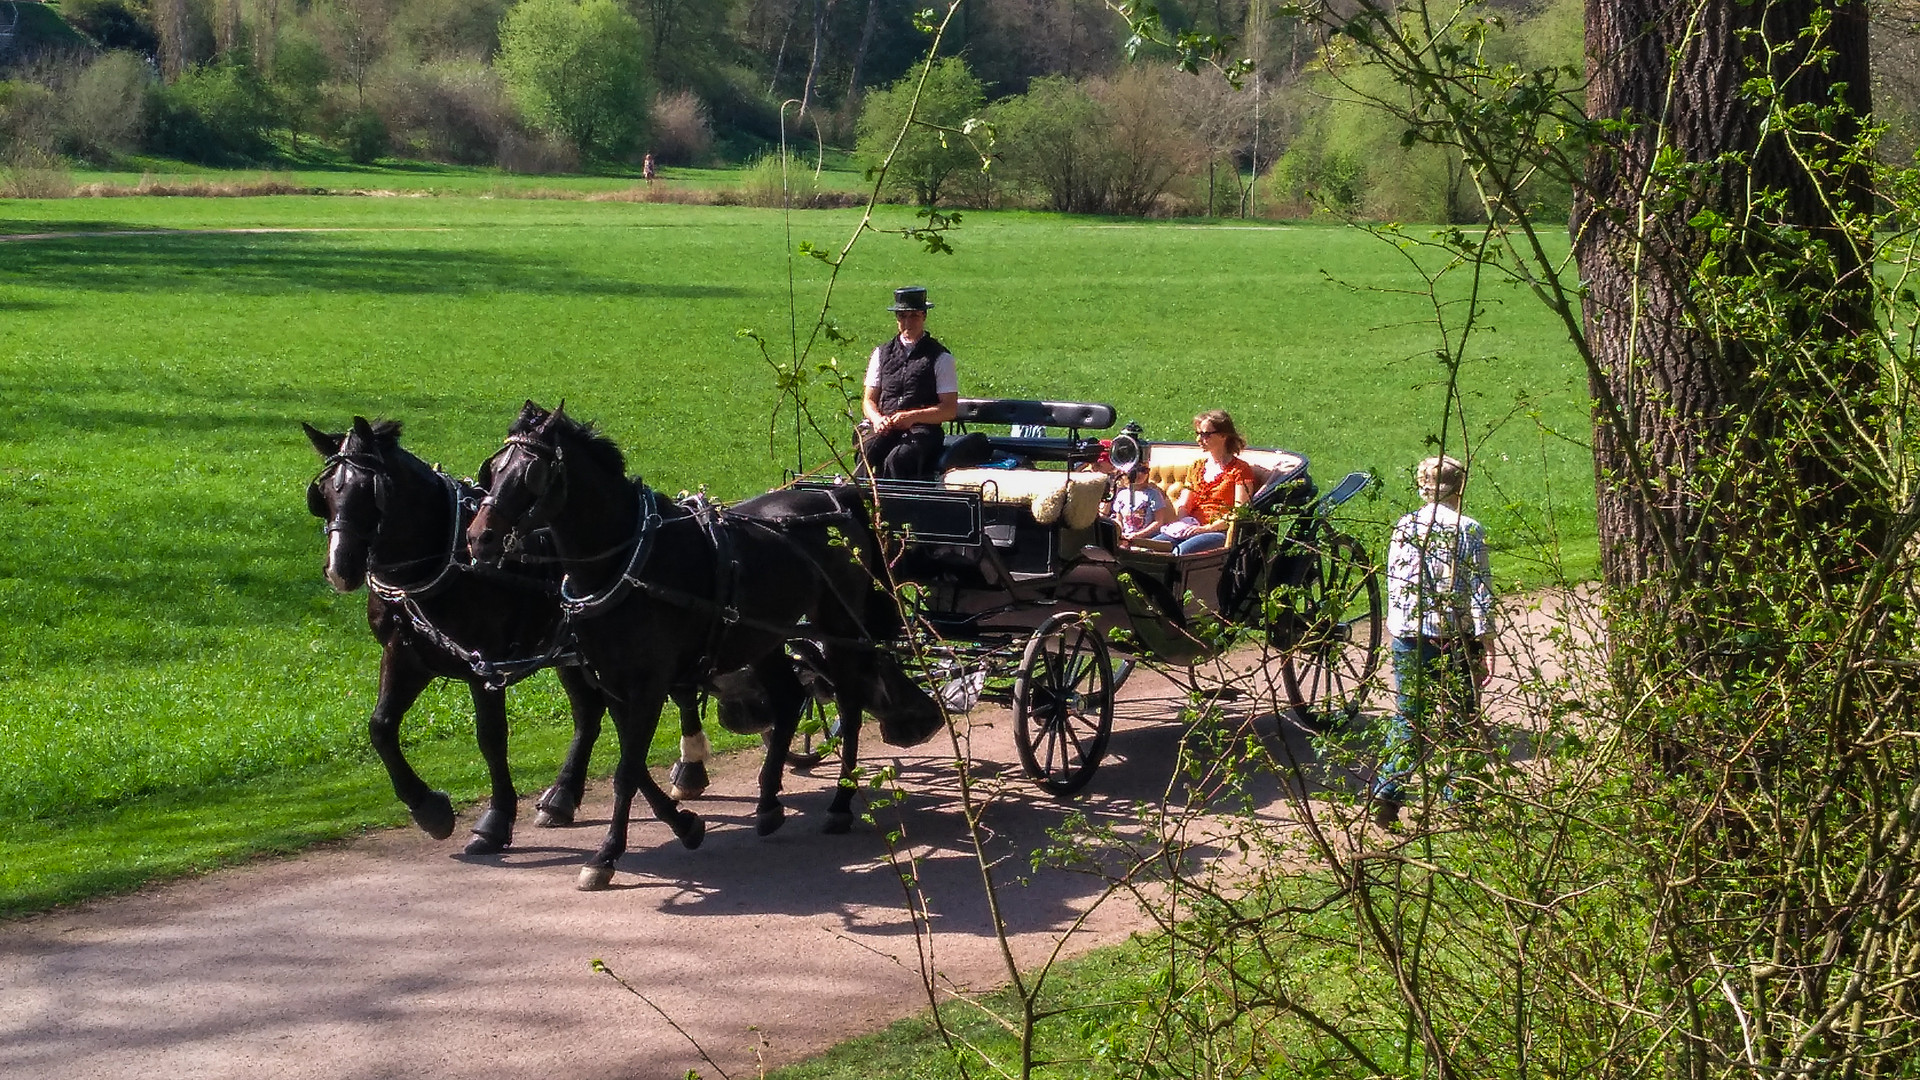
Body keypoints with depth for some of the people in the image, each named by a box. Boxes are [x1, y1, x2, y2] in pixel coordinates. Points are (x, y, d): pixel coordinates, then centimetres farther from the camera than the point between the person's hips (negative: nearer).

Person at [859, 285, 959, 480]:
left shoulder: (940, 358, 6)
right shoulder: (882, 353, 18)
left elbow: (950, 409, 1)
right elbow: (869, 400, 18)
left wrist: (913, 417, -14)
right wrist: (877, 419, -6)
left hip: (922, 429, -3)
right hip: (885, 426, 3)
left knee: (896, 459, -36)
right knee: (867, 452, -32)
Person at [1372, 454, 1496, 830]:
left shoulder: (1404, 528, 1)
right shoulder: (1468, 531, -8)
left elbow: (1393, 585, 7)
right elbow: (1479, 593, -8)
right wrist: (1487, 645, -5)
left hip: (1408, 635, 3)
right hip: (1454, 639, -3)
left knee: (1407, 719, 10)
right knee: (1459, 724, 8)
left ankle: (1387, 794, -2)